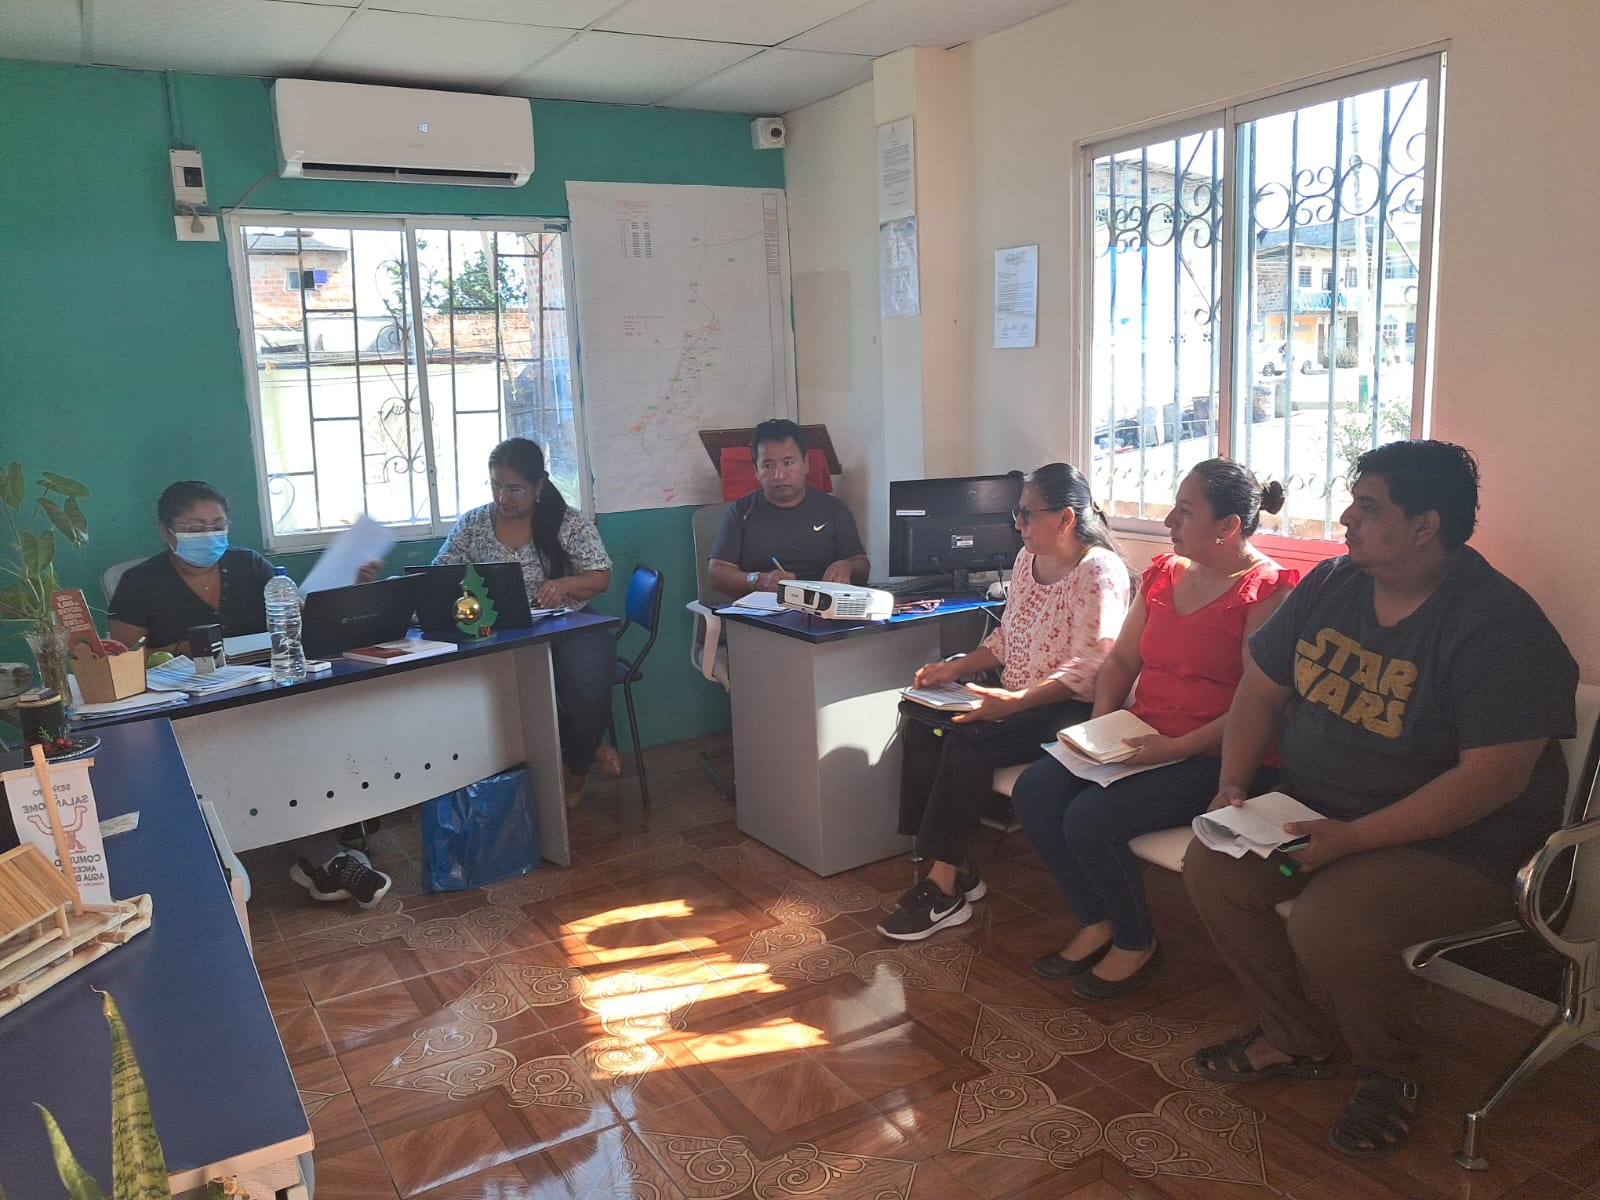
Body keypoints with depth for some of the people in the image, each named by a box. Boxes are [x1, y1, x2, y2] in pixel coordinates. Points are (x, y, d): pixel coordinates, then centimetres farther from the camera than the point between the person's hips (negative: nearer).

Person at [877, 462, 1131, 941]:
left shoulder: (1100, 572, -14)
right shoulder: (1027, 559, 13)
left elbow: (1087, 671, -21)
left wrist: (1016, 701, -31)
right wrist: (956, 667, 6)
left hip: (1068, 710, -9)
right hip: (1015, 700, 9)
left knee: (968, 738, -29)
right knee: (919, 719, -13)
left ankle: (944, 890, -17)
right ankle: (955, 870, -10)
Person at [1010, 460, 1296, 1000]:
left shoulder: (1267, 591, -12)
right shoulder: (1163, 572, 12)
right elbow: (1121, 659, 18)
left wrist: (1177, 747, -23)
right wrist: (1102, 723, 1)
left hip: (1212, 758, -8)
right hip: (1141, 743, 8)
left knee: (1090, 817, -24)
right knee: (1032, 791, -10)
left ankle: (1136, 944, 3)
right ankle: (1097, 922, 8)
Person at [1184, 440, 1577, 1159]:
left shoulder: (1498, 627, -19)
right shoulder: (1330, 585, 2)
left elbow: (1493, 777, -25)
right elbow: (1262, 689, 10)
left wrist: (1353, 838, -27)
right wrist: (1232, 786, -5)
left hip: (1454, 843, -7)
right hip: (1320, 816, 7)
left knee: (1328, 923, -30)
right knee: (1209, 870, -11)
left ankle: (1389, 1074, 4)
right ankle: (1298, 1038, 12)